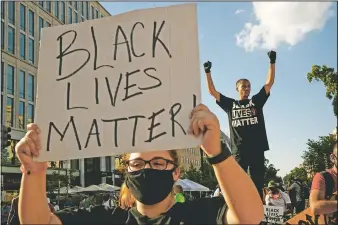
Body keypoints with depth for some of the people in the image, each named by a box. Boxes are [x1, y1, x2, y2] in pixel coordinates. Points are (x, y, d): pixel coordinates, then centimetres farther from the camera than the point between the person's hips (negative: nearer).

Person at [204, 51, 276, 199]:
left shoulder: (256, 101, 15)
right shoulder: (230, 104, 14)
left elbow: (269, 83, 11)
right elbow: (212, 91, 14)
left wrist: (272, 62, 5)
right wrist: (208, 72, 8)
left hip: (257, 149, 1)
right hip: (239, 150, 0)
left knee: (258, 183, 3)